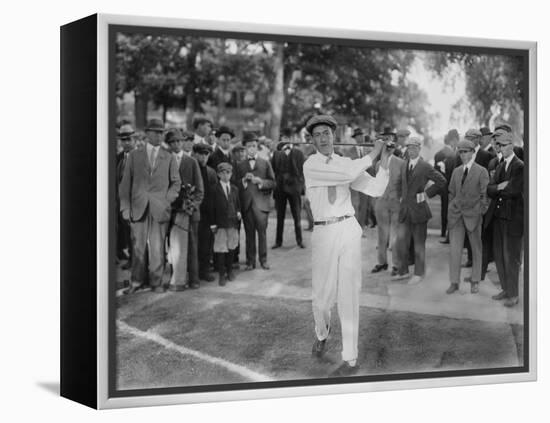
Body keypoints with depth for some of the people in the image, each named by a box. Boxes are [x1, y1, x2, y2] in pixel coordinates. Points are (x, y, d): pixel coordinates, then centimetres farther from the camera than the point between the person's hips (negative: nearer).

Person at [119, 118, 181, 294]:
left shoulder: (169, 158, 11)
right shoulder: (134, 156, 10)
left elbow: (176, 182, 12)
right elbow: (125, 183, 8)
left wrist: (167, 200, -3)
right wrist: (125, 207, 0)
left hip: (160, 209, 0)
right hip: (138, 208, 0)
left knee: (157, 247, -2)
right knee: (138, 247, 1)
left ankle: (156, 282, 7)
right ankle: (137, 281, 12)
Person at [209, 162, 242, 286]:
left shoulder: (235, 189, 10)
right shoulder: (215, 189, -2)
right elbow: (211, 208, -3)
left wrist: (238, 212, -3)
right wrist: (212, 224, -7)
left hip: (233, 222, 4)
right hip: (220, 223, -4)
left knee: (231, 248, 11)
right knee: (220, 249, -4)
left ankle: (229, 271, 26)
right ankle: (222, 275, 0)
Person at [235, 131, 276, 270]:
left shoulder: (265, 163, 12)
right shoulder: (240, 165, 13)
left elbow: (273, 182, 6)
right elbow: (236, 185, 6)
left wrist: (260, 181, -10)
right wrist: (244, 180, -11)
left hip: (261, 204, -1)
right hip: (246, 204, 1)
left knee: (262, 232, -2)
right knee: (249, 233, 2)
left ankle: (263, 260, 7)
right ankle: (250, 261, 7)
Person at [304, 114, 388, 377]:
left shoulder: (346, 163, 8)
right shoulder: (311, 165, -5)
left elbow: (375, 190, 2)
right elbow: (348, 174, -17)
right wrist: (372, 154, -7)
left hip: (349, 230, 2)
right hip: (323, 234, -2)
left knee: (349, 296, 1)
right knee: (322, 296, 5)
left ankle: (350, 359, 9)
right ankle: (322, 333, 41)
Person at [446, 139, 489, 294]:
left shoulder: (481, 171, -4)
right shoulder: (456, 171, 11)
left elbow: (485, 194, -4)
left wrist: (482, 212, -6)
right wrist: (451, 209, 11)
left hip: (473, 215, -3)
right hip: (456, 215, 3)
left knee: (476, 249, 7)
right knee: (455, 249, -2)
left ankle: (475, 282, 18)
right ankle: (454, 282, 6)